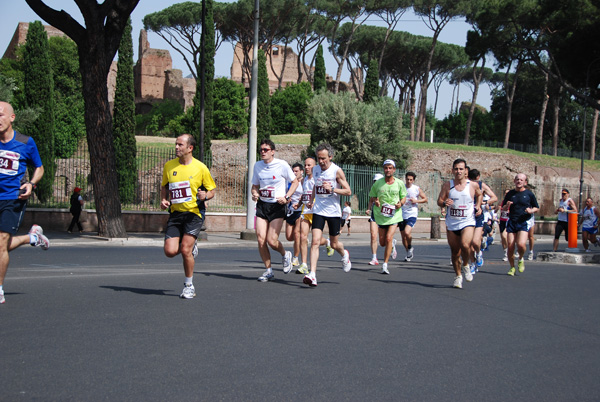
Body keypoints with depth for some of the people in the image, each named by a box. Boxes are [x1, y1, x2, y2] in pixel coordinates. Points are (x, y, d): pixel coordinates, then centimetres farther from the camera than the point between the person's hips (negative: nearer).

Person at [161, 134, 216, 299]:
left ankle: (189, 286, 8)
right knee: (170, 251, -9)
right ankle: (191, 248, 26)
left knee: (185, 250, -13)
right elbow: (164, 186, 20)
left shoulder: (200, 168, -4)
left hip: (193, 213, -4)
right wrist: (163, 200, 1)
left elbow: (212, 190, 5)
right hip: (175, 213, 4)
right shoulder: (169, 166, 5)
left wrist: (205, 196, -18)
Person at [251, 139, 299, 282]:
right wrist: (254, 193, -5)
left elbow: (295, 181, 2)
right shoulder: (257, 166, 6)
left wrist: (286, 197, -10)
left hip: (277, 206, -4)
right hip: (262, 205, 4)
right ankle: (268, 270, 9)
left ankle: (285, 255, 23)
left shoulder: (282, 164, -7)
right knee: (261, 239, -6)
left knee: (272, 241, -11)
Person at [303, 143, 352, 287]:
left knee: (334, 244, 10)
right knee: (315, 241, -13)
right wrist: (311, 200, 14)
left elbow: (348, 191, -9)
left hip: (333, 212, -3)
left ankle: (344, 255, 46)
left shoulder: (337, 171, -10)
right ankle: (312, 275, -19)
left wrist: (332, 189, -23)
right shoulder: (315, 169, 4)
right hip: (318, 211, 3)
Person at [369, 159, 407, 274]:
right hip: (381, 215, 2)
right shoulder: (377, 183, -1)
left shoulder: (399, 183, 0)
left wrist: (401, 203, -11)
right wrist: (375, 201, -13)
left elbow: (403, 197, 11)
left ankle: (385, 265, -9)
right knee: (382, 242, 8)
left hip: (394, 215, -2)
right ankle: (391, 246, 47)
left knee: (388, 239, -17)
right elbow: (371, 196, 10)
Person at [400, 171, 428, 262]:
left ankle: (410, 247, 5)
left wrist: (416, 201, -9)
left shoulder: (417, 189, -1)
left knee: (407, 232, -24)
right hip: (402, 215, 3)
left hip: (412, 214, -3)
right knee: (403, 237, 8)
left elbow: (425, 199, 5)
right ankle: (408, 254, 28)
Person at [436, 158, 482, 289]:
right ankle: (458, 276, 28)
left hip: (468, 223, -2)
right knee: (455, 252, 8)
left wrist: (478, 206, 4)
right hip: (451, 224, 2)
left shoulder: (473, 185, -1)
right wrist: (444, 203, -21)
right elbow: (439, 201, 1)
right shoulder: (447, 185, 0)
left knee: (465, 245, -26)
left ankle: (465, 266, 4)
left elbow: (480, 194, 20)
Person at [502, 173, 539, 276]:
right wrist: (507, 206, -6)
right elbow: (503, 208, 17)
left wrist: (531, 211, -9)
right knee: (510, 246, -2)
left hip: (524, 222, -2)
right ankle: (512, 267, 16)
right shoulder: (510, 194, 10)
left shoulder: (529, 194, 5)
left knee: (521, 244, -21)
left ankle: (521, 259, 11)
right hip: (512, 222, 2)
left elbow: (537, 208, 12)